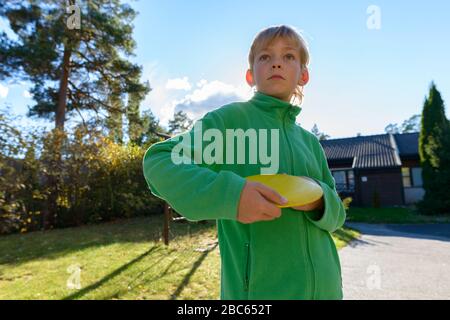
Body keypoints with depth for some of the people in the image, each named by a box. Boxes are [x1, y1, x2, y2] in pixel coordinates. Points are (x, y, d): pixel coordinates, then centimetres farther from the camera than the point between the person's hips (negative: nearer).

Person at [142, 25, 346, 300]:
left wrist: (320, 201, -12)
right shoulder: (230, 118, -8)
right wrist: (228, 194, -29)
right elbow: (157, 162, -14)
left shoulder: (310, 142, 9)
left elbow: (336, 214, 12)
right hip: (261, 286, -6)